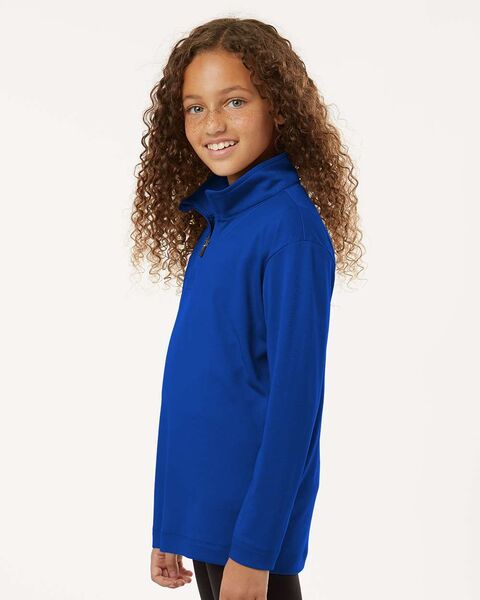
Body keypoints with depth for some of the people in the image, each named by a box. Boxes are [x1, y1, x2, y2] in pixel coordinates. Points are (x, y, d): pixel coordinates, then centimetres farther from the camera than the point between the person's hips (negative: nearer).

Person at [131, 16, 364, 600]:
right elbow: (191, 383, 11)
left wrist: (253, 552, -17)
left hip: (253, 512, -7)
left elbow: (294, 397, -17)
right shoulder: (215, 221, 8)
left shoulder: (291, 227, -15)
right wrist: (169, 530, 12)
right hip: (201, 507, 7)